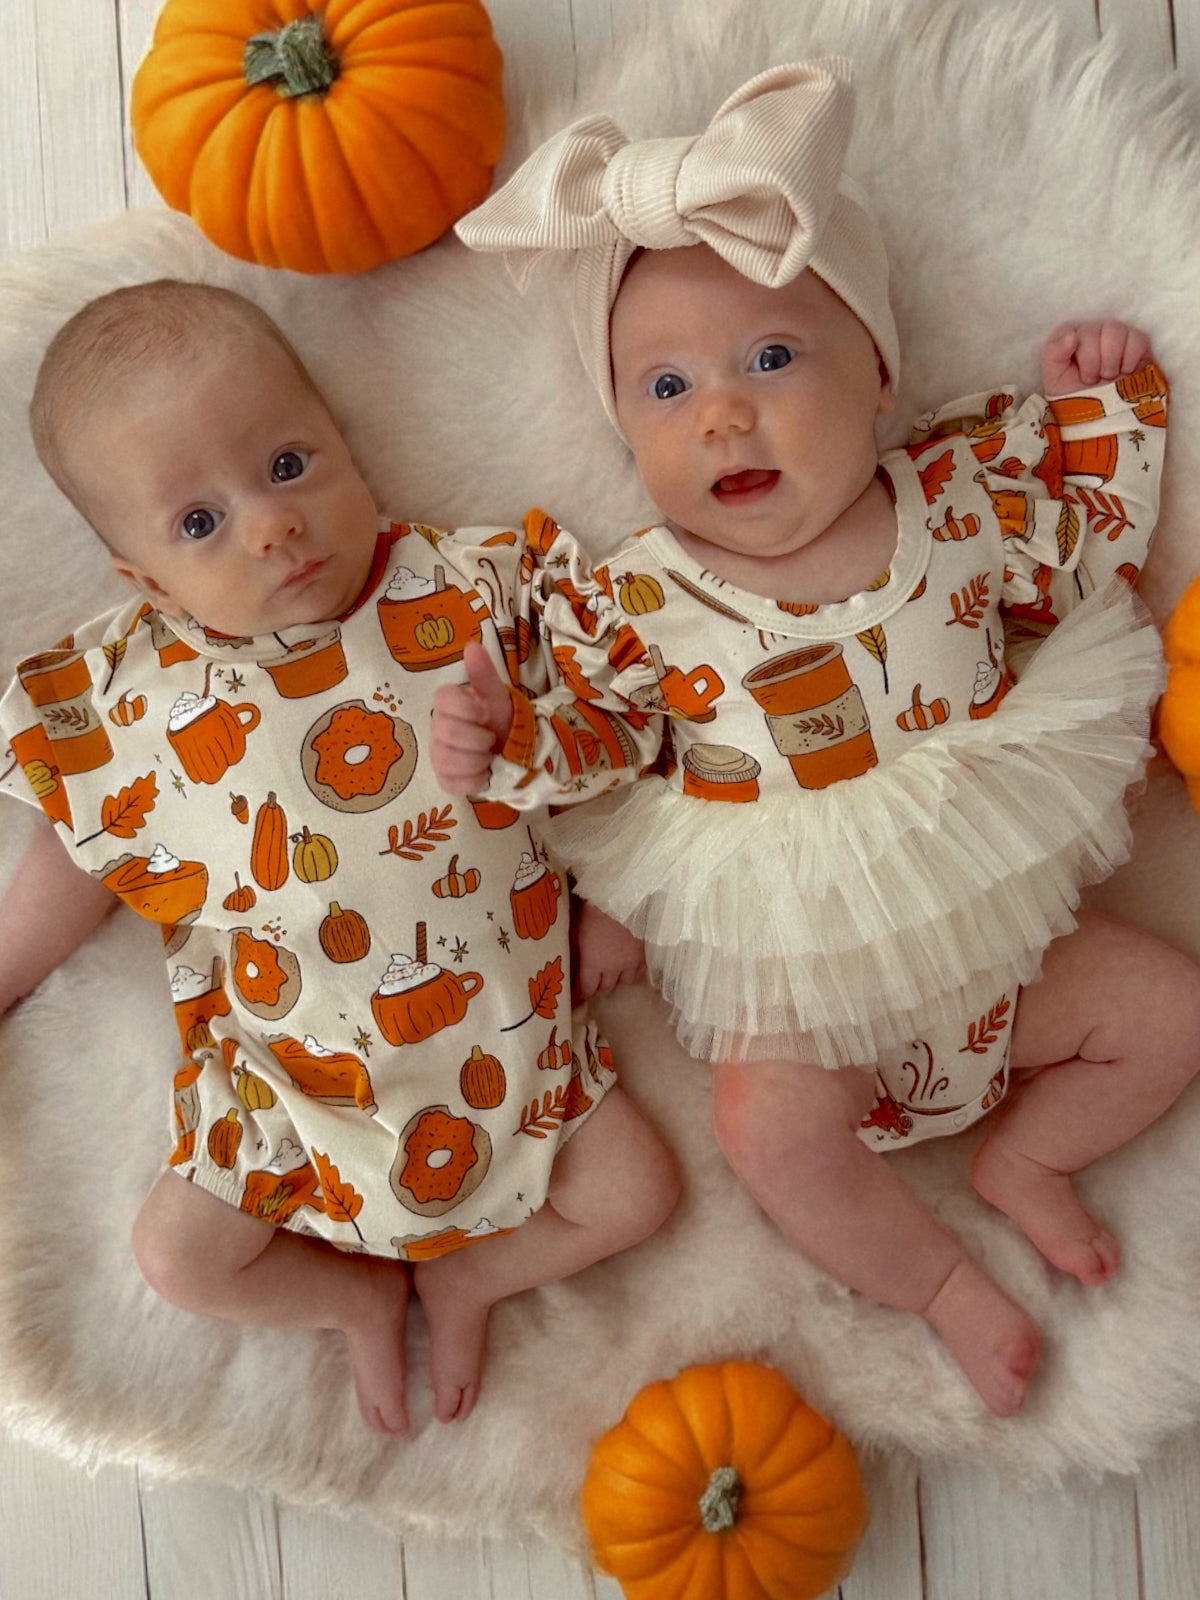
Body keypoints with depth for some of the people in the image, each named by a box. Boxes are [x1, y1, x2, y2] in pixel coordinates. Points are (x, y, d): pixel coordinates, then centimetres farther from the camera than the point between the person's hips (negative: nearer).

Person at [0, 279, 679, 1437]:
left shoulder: (459, 599, -12)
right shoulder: (132, 698, -10)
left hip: (503, 1030, 0)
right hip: (293, 1071, 1)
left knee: (635, 1193, -2)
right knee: (175, 1254, -2)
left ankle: (466, 1275, 23)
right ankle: (362, 1296, 24)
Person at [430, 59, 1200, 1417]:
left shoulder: (960, 502, -7)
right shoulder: (641, 602, -15)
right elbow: (592, 748, -6)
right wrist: (502, 746, -25)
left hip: (992, 922, 3)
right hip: (794, 973, -2)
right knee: (771, 1126, -22)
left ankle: (1022, 1159, 27)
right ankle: (941, 1283, 8)